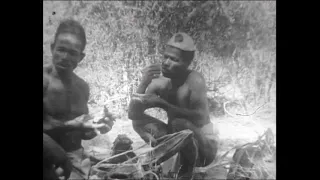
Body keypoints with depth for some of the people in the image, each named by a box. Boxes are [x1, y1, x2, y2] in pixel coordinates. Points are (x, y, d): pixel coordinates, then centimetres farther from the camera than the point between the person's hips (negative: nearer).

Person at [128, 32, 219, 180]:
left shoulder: (195, 81, -24)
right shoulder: (160, 83, -8)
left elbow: (200, 119, -36)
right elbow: (132, 114, -12)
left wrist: (162, 104, -35)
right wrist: (143, 83, -25)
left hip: (205, 146, -5)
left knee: (179, 123, -34)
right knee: (139, 120, -9)